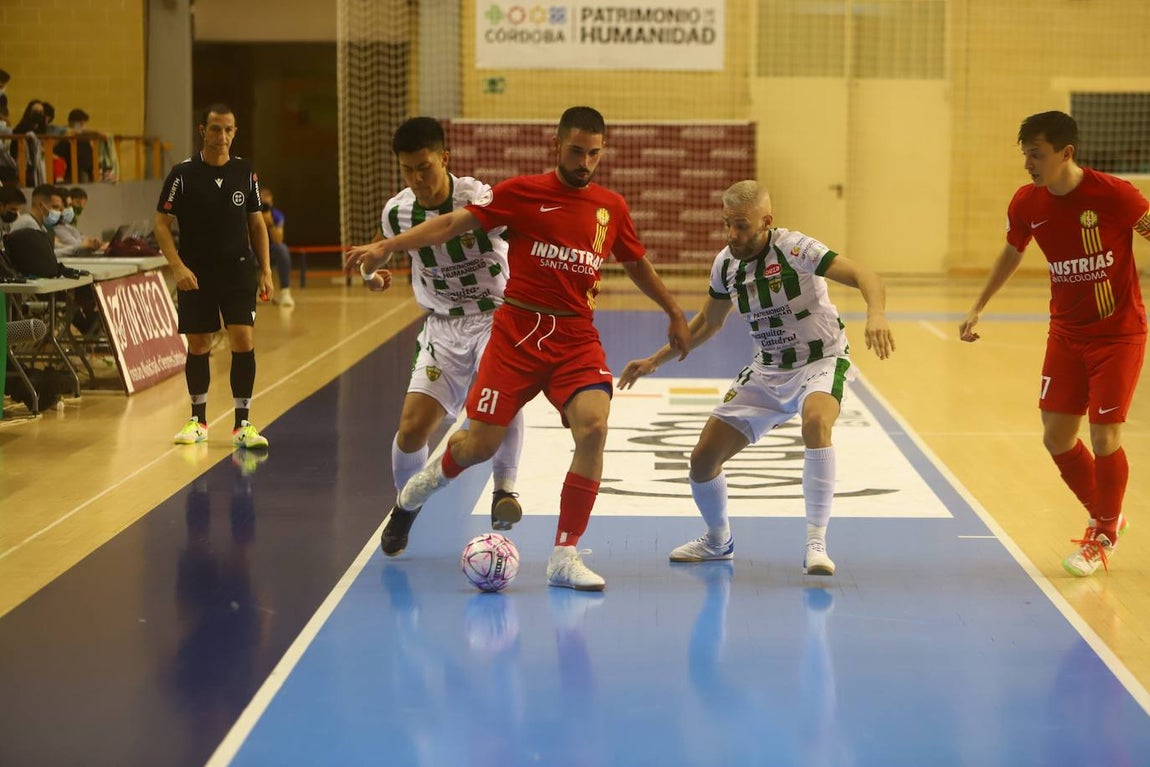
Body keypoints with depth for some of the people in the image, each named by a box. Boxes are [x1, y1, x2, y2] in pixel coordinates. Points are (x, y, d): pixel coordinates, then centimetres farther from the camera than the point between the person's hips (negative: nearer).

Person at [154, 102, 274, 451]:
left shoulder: (245, 172, 3)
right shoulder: (183, 174, -5)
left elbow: (256, 223, 11)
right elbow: (162, 223, -2)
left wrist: (265, 269, 5)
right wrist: (177, 267, -14)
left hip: (238, 269, 1)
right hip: (196, 274, -1)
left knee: (243, 340, -9)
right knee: (198, 346, 6)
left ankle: (242, 424, -3)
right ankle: (198, 420, 22)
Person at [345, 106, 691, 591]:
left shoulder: (611, 208, 7)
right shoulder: (523, 193, -4)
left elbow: (637, 264, 24)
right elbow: (456, 223, -8)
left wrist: (674, 314, 31)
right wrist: (386, 246, -17)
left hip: (577, 338, 3)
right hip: (518, 333, -2)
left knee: (593, 428, -22)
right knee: (481, 444, -2)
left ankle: (564, 557, -12)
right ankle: (417, 490, 34)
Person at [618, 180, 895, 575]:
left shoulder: (795, 249, -22)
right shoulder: (725, 263, -3)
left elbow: (864, 276, -31)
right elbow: (708, 322, 16)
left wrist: (876, 315, -51)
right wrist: (655, 360, 14)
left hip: (820, 361, -6)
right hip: (766, 371, 6)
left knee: (816, 422, -39)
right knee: (703, 458, -1)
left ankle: (816, 543, -31)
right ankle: (718, 541, 29)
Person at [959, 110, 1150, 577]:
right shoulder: (1027, 204, -4)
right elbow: (1012, 253, 14)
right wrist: (979, 307, 14)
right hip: (1066, 333, 5)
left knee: (1104, 438, -6)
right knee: (1056, 437, 3)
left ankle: (1103, 539, 17)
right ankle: (1105, 519, 28)